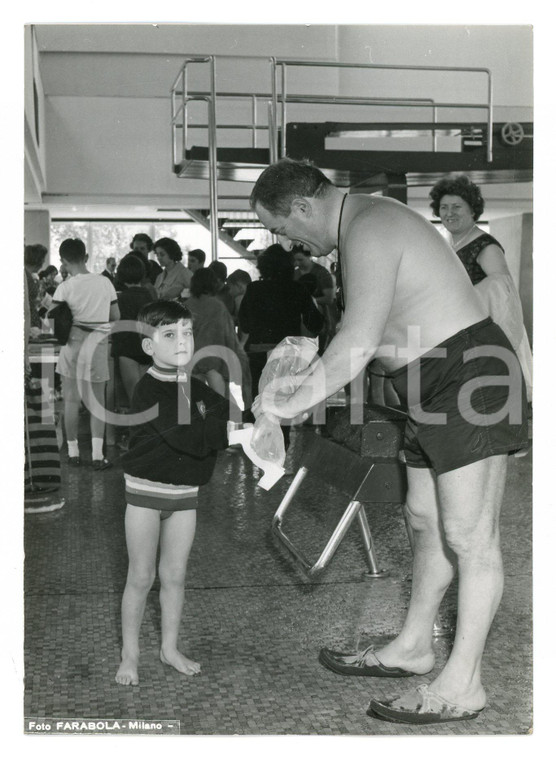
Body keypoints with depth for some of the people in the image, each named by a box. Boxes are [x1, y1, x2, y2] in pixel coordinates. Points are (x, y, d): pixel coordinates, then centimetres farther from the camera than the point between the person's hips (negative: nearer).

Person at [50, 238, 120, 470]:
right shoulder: (105, 283, -2)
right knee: (97, 401, 7)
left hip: (73, 345, -1)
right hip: (98, 346, 2)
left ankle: (73, 452, 16)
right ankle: (97, 454, 1)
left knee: (71, 400, 10)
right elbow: (116, 316, 5)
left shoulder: (65, 288, -10)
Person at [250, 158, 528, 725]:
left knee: (468, 536, -5)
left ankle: (462, 686, 4)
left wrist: (292, 403, -16)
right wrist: (311, 373, 16)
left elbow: (357, 343, -25)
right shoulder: (368, 221, 14)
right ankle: (413, 647, 31)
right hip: (433, 390, 11)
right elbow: (366, 335, 20)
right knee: (425, 520, 17)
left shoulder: (369, 232, -19)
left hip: (470, 380, -11)